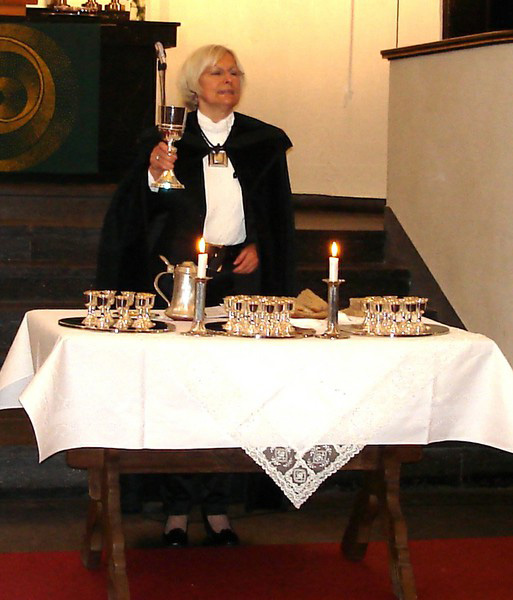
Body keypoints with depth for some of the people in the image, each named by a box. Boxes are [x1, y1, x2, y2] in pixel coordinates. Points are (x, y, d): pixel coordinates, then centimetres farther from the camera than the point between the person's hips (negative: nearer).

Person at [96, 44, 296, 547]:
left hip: (240, 273, 2)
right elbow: (141, 212, -1)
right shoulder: (169, 138, 3)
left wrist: (258, 248, 0)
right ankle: (179, 508, 4)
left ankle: (216, 506, 10)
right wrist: (155, 175, -19)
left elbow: (280, 213, 16)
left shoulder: (265, 142, 10)